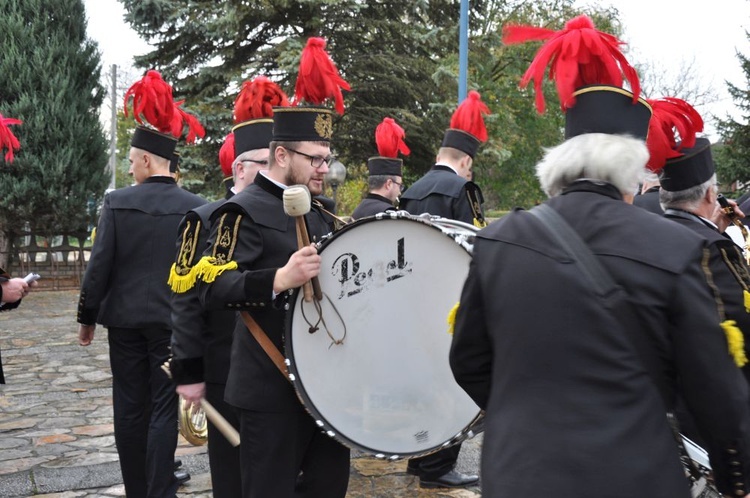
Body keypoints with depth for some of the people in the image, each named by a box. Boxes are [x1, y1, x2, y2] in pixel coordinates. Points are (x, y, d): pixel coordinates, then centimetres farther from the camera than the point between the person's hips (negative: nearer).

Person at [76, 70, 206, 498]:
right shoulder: (195, 207, -5)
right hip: (174, 320, 0)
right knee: (165, 408, 4)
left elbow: (99, 266, -6)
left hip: (126, 319, 1)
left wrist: (87, 317, 5)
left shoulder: (118, 202, -6)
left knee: (130, 408, 11)